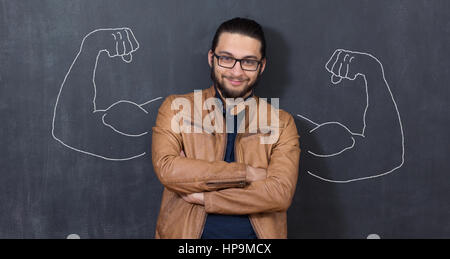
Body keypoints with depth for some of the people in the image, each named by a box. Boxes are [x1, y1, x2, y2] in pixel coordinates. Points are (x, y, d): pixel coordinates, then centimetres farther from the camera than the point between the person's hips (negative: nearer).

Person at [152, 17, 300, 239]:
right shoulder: (176, 107, 7)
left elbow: (281, 193, -6)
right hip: (186, 232, 1)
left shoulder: (281, 122, 7)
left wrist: (201, 196, -9)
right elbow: (166, 168, -9)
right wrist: (247, 173, -10)